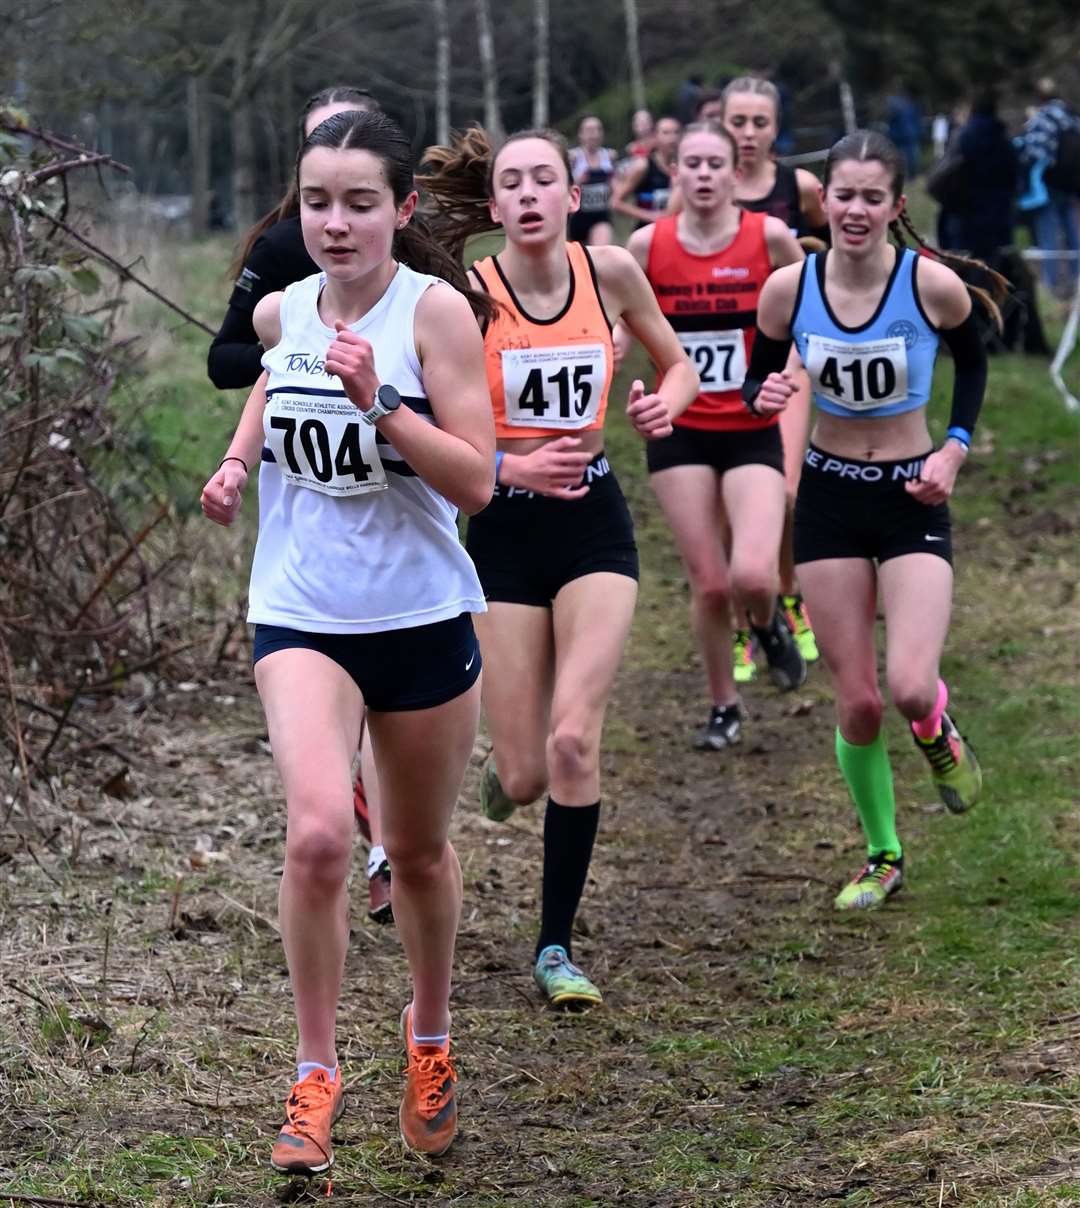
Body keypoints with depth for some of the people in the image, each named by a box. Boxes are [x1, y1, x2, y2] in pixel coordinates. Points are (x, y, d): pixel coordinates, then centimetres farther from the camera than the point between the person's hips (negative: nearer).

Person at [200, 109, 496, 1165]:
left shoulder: (435, 308, -12)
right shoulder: (280, 313, 1)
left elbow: (476, 482, -16)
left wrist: (379, 405, -27)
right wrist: (238, 459, 12)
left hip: (423, 616, -1)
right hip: (300, 613, 1)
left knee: (419, 850, 15)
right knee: (318, 836, -21)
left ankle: (429, 1032, 42)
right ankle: (315, 1072, -6)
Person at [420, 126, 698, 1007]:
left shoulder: (610, 272, -2)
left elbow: (678, 363, 14)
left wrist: (665, 402, -8)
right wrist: (517, 467, -24)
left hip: (594, 521, 1)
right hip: (504, 532, -1)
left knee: (574, 739, -15)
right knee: (525, 775, -1)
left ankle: (557, 948, 0)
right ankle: (507, 771, 41)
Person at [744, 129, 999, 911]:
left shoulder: (933, 284, -13)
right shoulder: (789, 288, -9)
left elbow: (972, 361, 7)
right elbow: (757, 380, 5)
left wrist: (955, 447, -4)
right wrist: (765, 396, -18)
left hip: (912, 501, -2)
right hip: (830, 500, 2)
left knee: (910, 688, -19)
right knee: (858, 702, 3)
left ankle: (937, 728, 20)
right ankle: (883, 856, 25)